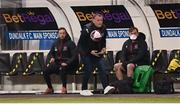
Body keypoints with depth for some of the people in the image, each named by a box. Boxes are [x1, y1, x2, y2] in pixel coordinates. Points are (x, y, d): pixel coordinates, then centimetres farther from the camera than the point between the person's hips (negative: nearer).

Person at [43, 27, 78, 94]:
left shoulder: (70, 43, -3)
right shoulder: (56, 43, 13)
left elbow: (74, 56, -10)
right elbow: (50, 53, 25)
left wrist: (67, 63, -23)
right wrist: (52, 58, 1)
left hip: (68, 64, -5)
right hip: (57, 63, 5)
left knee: (62, 69, -39)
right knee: (46, 71, -15)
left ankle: (64, 88, -24)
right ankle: (50, 88, 7)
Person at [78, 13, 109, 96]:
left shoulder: (103, 28, -2)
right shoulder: (87, 29, -21)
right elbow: (82, 43, -17)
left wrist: (103, 48, -3)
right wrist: (90, 51, -19)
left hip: (97, 52, 6)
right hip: (86, 52, -6)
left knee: (102, 68, -7)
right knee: (88, 70, -8)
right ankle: (84, 90, 3)